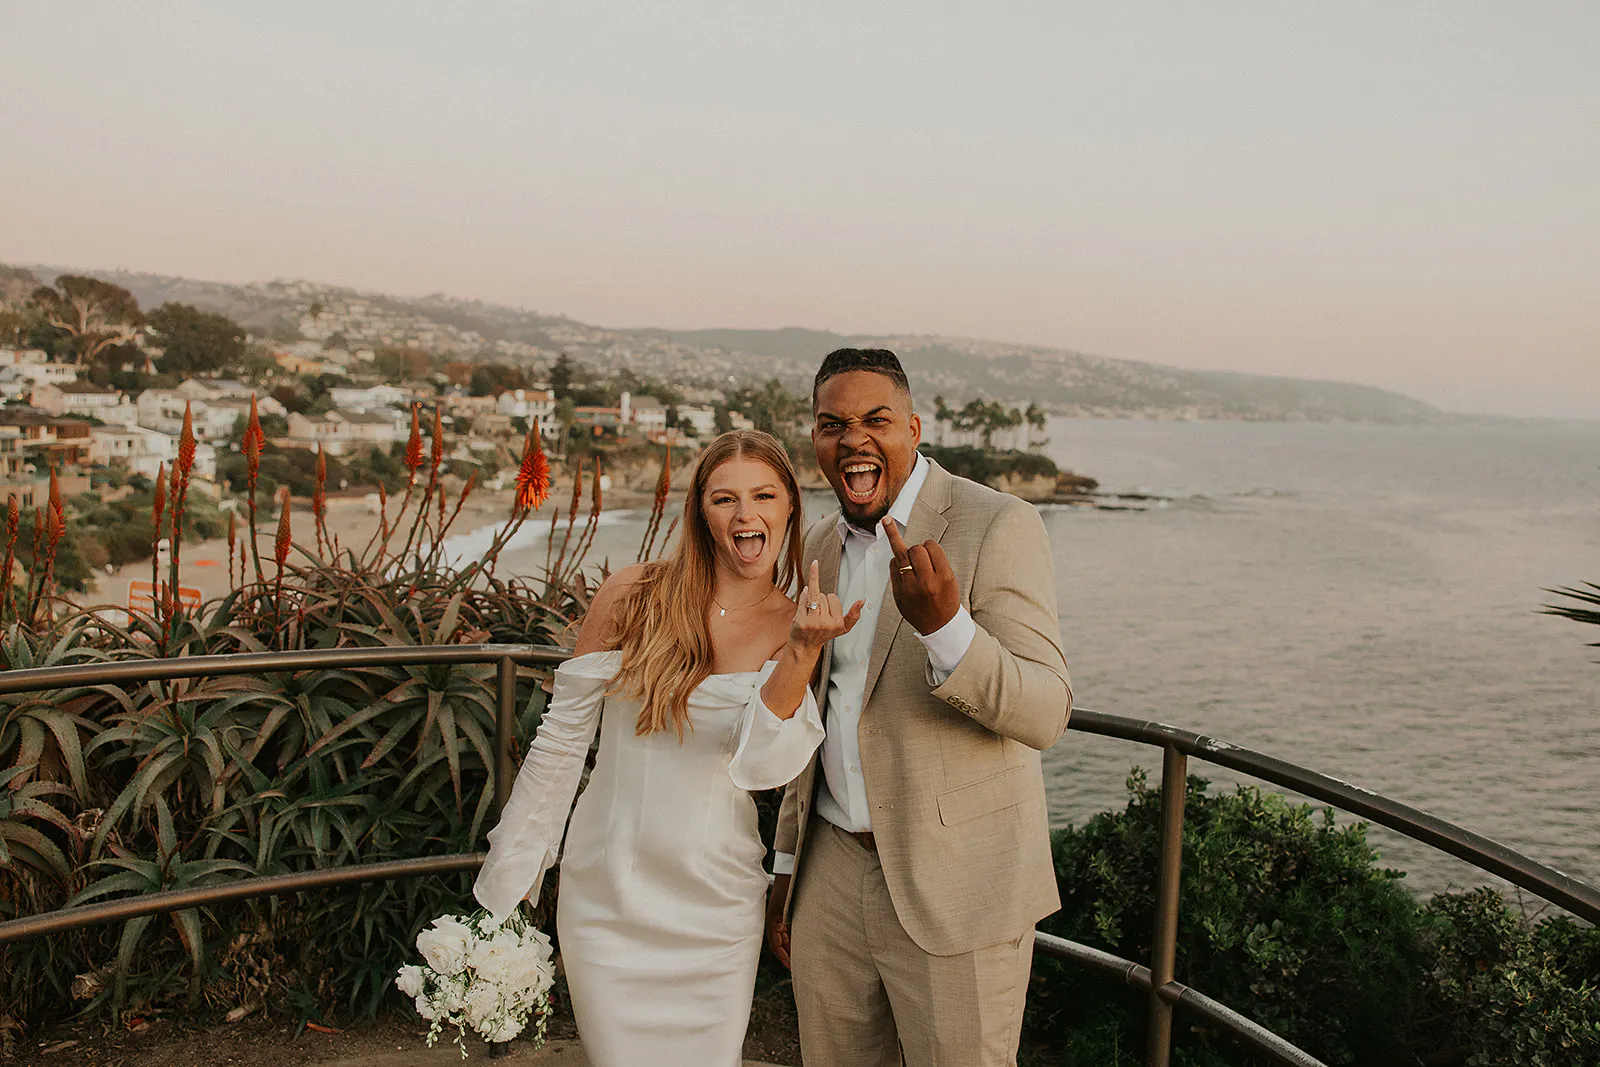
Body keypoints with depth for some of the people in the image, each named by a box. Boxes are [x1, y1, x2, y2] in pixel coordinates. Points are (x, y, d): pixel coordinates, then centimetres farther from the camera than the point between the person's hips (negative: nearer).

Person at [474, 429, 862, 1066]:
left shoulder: (793, 628, -4)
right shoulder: (633, 596, -8)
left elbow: (763, 764, -18)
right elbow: (560, 738, -2)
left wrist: (805, 648, -32)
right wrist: (508, 883, 1)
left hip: (716, 911, 1)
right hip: (607, 897, -1)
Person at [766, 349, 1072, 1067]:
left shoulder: (996, 525, -11)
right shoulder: (819, 547, 9)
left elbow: (1045, 715, -18)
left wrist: (944, 624, -35)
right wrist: (787, 864, 19)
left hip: (954, 890, -5)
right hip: (833, 872, 6)